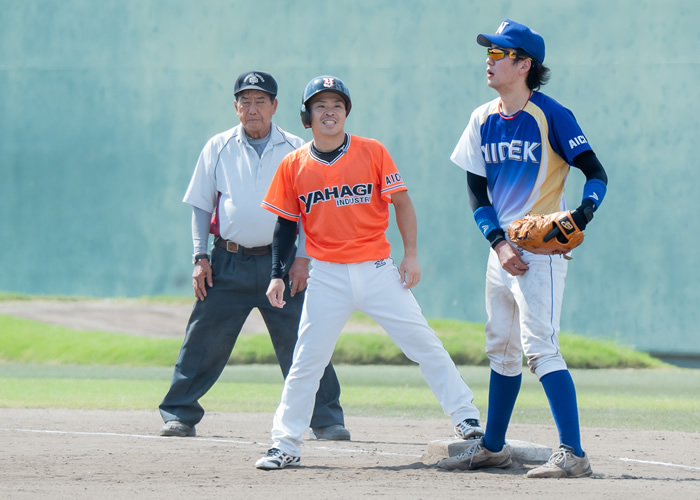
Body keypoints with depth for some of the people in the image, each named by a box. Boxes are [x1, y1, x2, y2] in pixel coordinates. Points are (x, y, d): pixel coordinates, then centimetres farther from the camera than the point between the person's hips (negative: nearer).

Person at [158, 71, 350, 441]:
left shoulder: (294, 150, 4)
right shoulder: (219, 148, 7)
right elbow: (201, 206, 11)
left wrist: (303, 258, -5)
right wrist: (200, 257, 1)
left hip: (280, 263, -1)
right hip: (229, 261, 1)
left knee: (302, 343, -4)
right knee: (203, 340, -1)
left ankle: (326, 420, 3)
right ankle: (179, 416, 8)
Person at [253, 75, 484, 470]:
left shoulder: (372, 152, -1)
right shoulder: (294, 166, 3)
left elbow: (402, 203, 3)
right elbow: (287, 223, 10)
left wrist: (411, 255, -4)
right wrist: (278, 275, 4)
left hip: (377, 270, -1)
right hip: (327, 276, 1)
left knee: (423, 343, -4)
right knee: (307, 361, 0)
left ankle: (466, 418, 5)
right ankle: (286, 445, 7)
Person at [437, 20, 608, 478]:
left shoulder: (551, 116, -10)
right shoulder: (483, 120, 9)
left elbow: (596, 172, -10)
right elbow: (477, 191, 9)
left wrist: (584, 212, -30)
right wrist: (499, 243, -6)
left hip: (541, 248, -7)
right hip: (502, 248, 7)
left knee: (539, 347, -17)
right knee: (501, 349, 16)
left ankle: (573, 454, -21)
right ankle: (492, 447, 29)